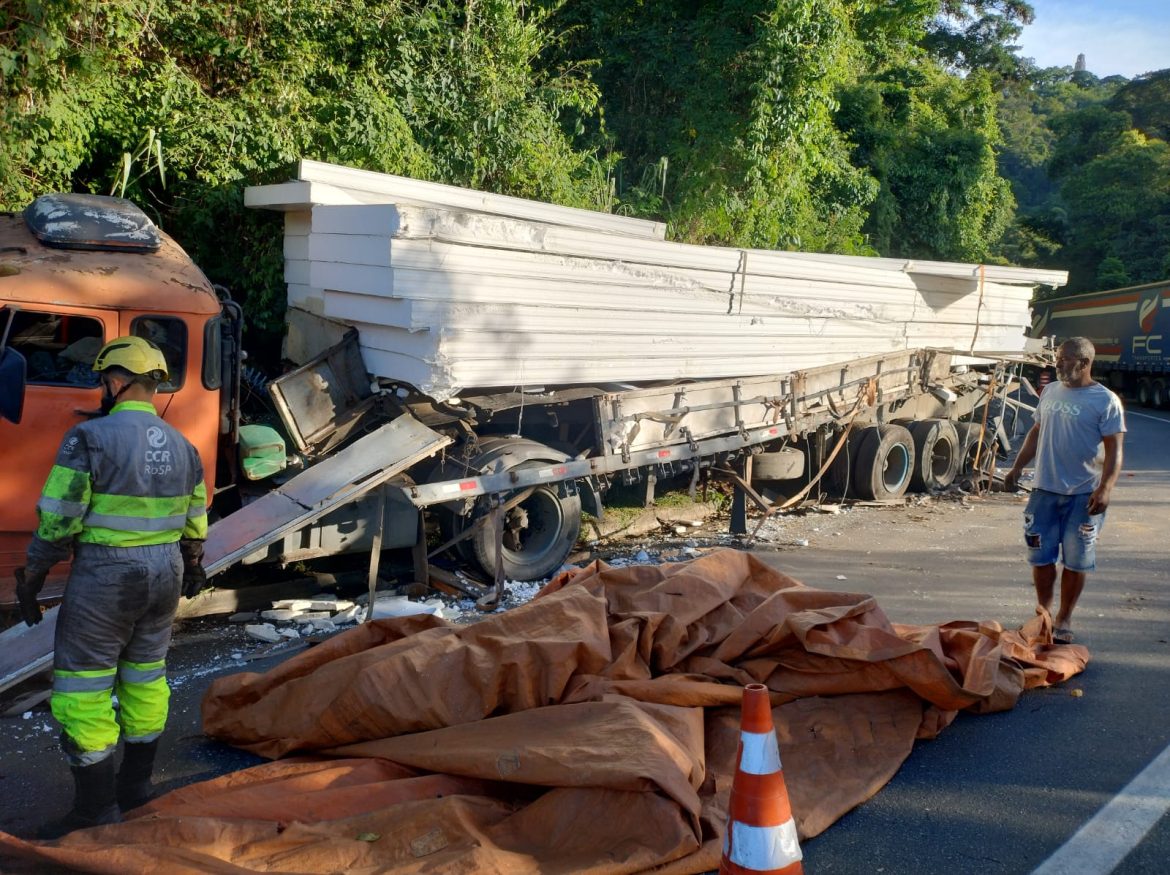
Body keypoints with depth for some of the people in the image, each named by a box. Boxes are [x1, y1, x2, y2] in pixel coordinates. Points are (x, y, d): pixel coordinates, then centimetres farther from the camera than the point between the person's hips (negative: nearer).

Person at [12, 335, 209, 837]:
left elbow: (58, 519, -15)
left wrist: (32, 577, -4)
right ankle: (135, 785, 27)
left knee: (84, 686, 3)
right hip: (164, 572, 7)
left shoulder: (91, 437, -14)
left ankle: (96, 808, 8)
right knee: (145, 675, 17)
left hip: (105, 574, -7)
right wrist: (192, 569, 27)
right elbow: (195, 524, 12)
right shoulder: (182, 447, 6)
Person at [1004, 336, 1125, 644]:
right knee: (1041, 556, 8)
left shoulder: (1105, 400, -7)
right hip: (1044, 490, 5)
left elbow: (1114, 450, -11)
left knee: (1076, 560, 4)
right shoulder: (1050, 392, 9)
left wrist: (1105, 488, -22)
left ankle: (1064, 619, 18)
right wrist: (1016, 468, 13)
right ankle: (1044, 613, 23)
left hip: (1083, 494, -4)